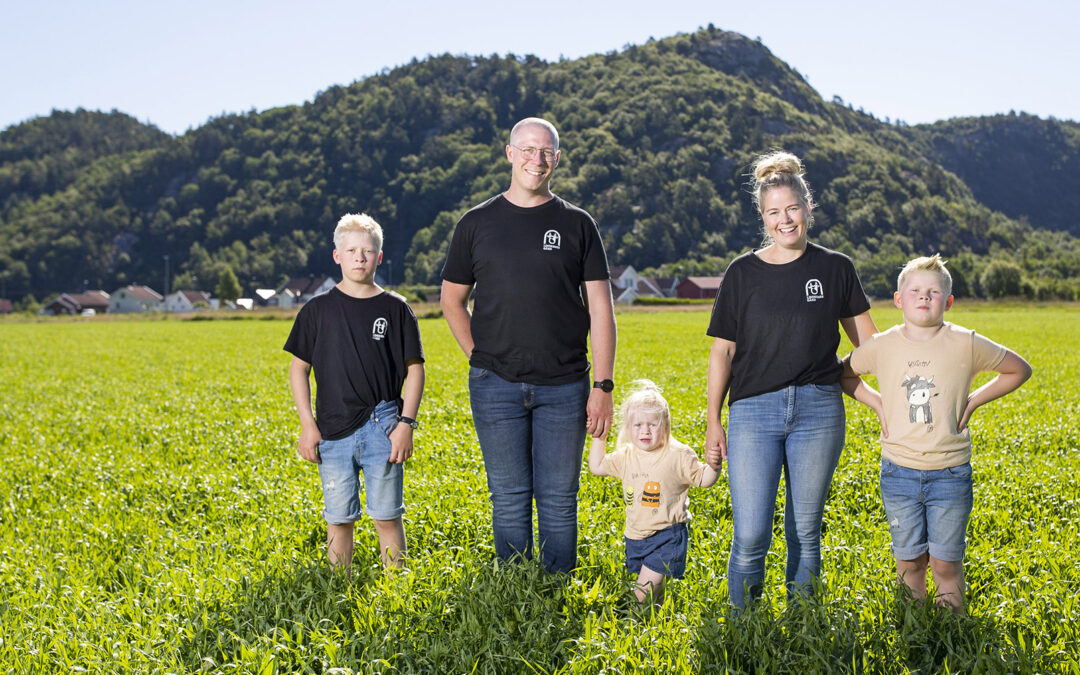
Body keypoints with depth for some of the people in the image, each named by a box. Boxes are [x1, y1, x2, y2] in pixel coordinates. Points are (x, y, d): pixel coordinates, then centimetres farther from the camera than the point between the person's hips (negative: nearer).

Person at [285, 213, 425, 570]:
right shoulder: (318, 309, 4)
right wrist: (307, 425, 0)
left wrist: (406, 423, -4)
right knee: (339, 520, 8)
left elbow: (414, 368, 5)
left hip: (381, 428, -1)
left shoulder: (395, 308, 3)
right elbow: (298, 368, 8)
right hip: (333, 431, 1)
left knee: (387, 517, 2)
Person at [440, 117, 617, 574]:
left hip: (564, 386, 0)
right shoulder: (477, 224, 6)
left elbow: (600, 309, 2)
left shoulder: (577, 225, 5)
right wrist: (479, 356, 4)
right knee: (510, 500, 6)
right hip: (496, 386, 0)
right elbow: (452, 300, 15)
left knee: (559, 501, 5)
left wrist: (603, 386, -4)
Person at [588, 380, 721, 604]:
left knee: (643, 594, -16)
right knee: (654, 590, 13)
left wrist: (714, 466, -24)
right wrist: (599, 438, 10)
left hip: (668, 536, -6)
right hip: (635, 536, 6)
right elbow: (597, 467, 17)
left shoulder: (678, 456, -9)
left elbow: (703, 480, -4)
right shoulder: (626, 456, 5)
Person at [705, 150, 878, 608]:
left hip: (818, 410, 1)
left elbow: (867, 339, 14)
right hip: (754, 411, -1)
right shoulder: (743, 272, 4)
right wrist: (714, 422, 2)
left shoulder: (835, 268, 5)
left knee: (805, 532, 8)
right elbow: (722, 351, 5)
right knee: (750, 536, -6)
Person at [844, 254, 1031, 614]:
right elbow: (843, 372, 16)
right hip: (899, 472, 1)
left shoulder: (966, 344, -5)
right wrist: (877, 403, 3)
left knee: (946, 563, 5)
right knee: (909, 562, 9)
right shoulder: (881, 346, -2)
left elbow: (1020, 369, 7)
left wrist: (972, 401, -1)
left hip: (950, 472, -1)